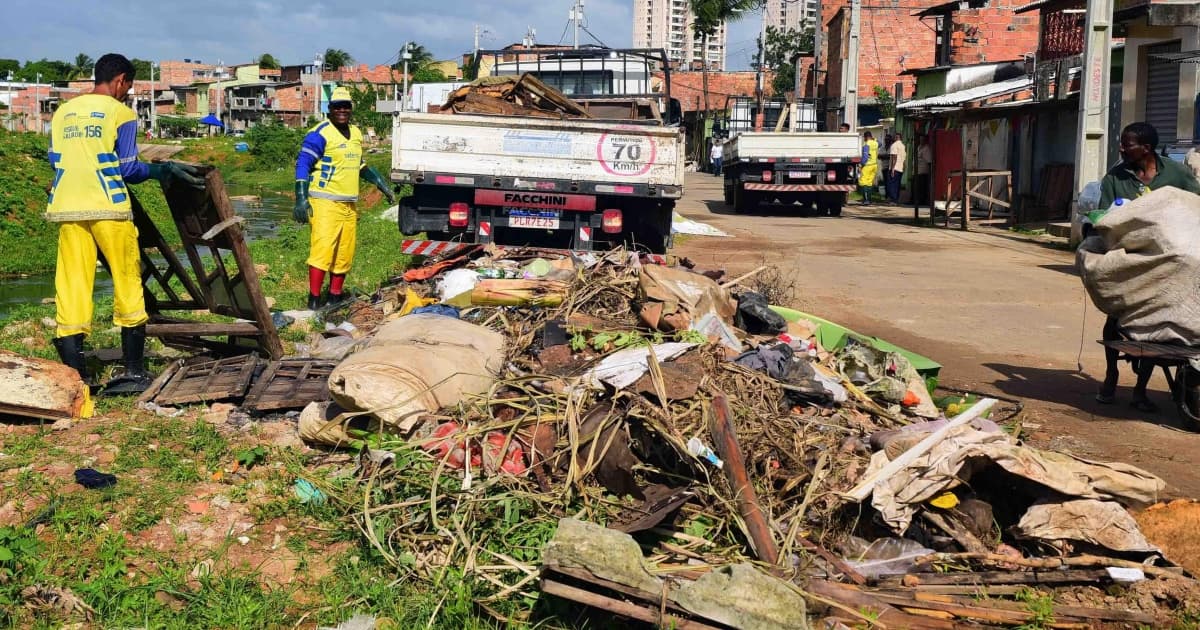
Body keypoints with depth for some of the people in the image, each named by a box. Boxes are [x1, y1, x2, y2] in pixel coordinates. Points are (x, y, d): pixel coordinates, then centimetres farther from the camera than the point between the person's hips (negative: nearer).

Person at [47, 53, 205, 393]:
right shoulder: (121, 112, -1)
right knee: (127, 285, 8)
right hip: (108, 208, -4)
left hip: (67, 209, 4)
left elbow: (56, 161, 16)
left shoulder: (62, 112, 13)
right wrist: (162, 170, 10)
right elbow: (127, 168, -5)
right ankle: (135, 373, 11)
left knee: (71, 289, 4)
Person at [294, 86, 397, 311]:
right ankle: (314, 299, -12)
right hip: (325, 202, -8)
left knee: (345, 253, 10)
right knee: (323, 248, -15)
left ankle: (334, 297, 21)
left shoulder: (355, 134, 16)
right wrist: (301, 199, -20)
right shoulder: (320, 134, -8)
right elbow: (302, 165, -12)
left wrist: (381, 183, 27)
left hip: (350, 204, 8)